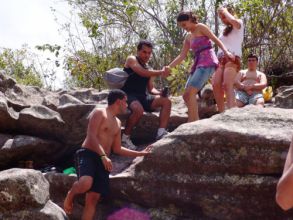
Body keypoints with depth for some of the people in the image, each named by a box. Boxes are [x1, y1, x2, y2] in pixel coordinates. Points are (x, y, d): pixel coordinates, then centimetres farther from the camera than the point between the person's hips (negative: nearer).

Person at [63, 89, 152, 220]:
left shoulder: (117, 123, 24)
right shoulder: (99, 113, -1)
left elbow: (117, 149, 26)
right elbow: (92, 137, -13)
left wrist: (140, 153, 27)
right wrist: (104, 156, -24)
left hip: (103, 161, 7)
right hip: (88, 154, -7)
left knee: (93, 198, -3)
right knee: (86, 184, -34)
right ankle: (70, 195, -1)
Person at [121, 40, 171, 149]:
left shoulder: (149, 69, 21)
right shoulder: (131, 59, 2)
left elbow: (151, 89, 16)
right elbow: (142, 72, -17)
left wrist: (160, 93, -6)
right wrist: (161, 72, -19)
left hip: (143, 97, 7)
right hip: (129, 95, -7)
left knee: (166, 101, -12)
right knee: (139, 110, -38)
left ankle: (161, 132, -22)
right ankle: (125, 137, -19)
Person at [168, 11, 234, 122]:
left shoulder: (200, 27, 1)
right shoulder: (188, 37, 21)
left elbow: (216, 40, -5)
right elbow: (182, 56, 17)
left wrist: (226, 52, -20)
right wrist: (169, 67, 6)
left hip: (207, 62, -9)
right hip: (197, 64, 9)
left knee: (190, 92, -19)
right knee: (186, 95, 3)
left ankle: (191, 123, -20)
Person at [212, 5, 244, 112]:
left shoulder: (239, 24, 8)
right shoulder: (225, 31, 30)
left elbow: (233, 21, -17)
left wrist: (224, 11, -1)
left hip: (232, 58, -7)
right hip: (221, 59, 7)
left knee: (227, 85, -24)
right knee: (216, 84, -13)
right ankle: (222, 113, -14)